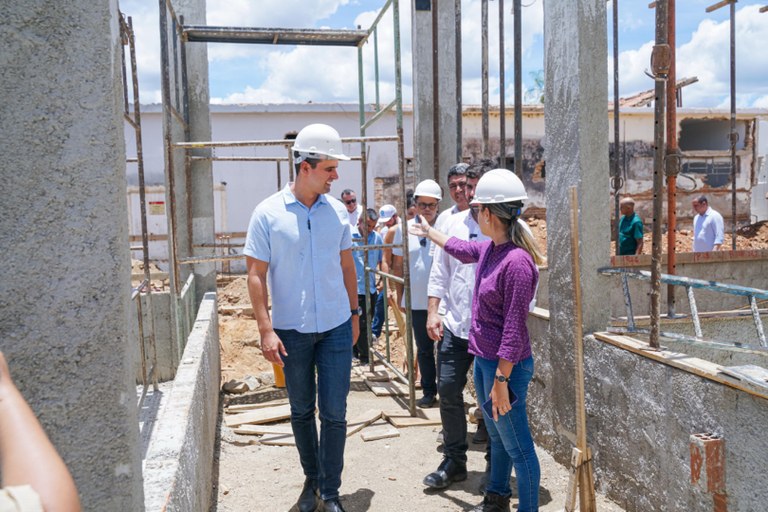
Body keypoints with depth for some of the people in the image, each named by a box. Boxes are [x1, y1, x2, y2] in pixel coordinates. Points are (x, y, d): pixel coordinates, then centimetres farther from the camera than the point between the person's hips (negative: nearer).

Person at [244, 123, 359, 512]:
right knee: (301, 410, 14)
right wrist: (266, 330, -13)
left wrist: (354, 312, 12)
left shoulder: (338, 211, 1)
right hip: (291, 330, -1)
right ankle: (312, 479, 34)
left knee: (334, 412, 4)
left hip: (336, 327, 2)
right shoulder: (268, 213, -8)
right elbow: (256, 275, -7)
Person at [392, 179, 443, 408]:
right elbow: (398, 265, 10)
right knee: (424, 349, 14)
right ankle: (429, 391, 27)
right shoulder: (404, 229, 4)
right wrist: (400, 296, 10)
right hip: (417, 301, 3)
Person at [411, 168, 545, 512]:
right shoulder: (490, 248, 4)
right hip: (483, 358, 10)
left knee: (517, 445, 3)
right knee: (497, 435, 24)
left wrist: (501, 380, -21)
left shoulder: (516, 261, -24)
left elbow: (514, 328, -23)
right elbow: (463, 251, 28)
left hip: (505, 366, -10)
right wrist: (429, 233, 41)